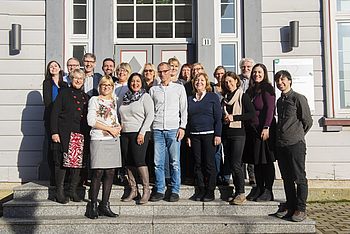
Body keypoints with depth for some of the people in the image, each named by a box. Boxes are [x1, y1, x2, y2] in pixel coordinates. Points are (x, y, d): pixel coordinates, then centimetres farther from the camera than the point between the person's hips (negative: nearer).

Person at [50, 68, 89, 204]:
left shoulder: (85, 97, 17)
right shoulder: (64, 93, 4)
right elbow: (54, 113, -1)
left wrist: (88, 134, 9)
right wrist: (54, 132, -9)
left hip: (81, 134, 4)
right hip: (65, 133, -4)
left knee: (78, 162, 2)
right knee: (62, 162, -3)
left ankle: (73, 191, 13)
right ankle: (59, 192, 6)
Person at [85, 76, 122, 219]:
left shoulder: (114, 101, 19)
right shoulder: (94, 100, 3)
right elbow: (91, 121, -8)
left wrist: (118, 128, 0)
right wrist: (109, 128, -10)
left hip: (114, 140, 5)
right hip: (99, 139, -5)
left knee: (110, 173, 3)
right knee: (98, 173, -8)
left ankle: (105, 205, 11)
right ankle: (93, 205, 3)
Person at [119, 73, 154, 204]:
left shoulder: (145, 96, 0)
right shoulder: (126, 97, 16)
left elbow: (150, 115, -9)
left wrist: (142, 132, -16)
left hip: (139, 133, -6)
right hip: (125, 133, 6)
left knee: (139, 160, -12)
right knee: (128, 163, 5)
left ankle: (146, 190, 1)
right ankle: (133, 190, 17)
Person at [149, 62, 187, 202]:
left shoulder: (179, 88, 9)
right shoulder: (153, 90, 14)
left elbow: (184, 109, 7)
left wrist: (182, 127, -4)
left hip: (173, 129, -2)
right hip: (157, 130, 2)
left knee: (175, 162, -1)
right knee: (157, 162, 1)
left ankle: (175, 191, 8)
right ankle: (159, 191, 10)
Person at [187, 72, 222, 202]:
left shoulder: (213, 97, 3)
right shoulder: (190, 99, 13)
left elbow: (218, 117, -2)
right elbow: (187, 118, 15)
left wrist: (218, 135, -9)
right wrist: (188, 136, 9)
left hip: (209, 134, -4)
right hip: (194, 135, 4)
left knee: (209, 164, -2)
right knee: (198, 164, 6)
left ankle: (210, 191, 8)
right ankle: (200, 190, 15)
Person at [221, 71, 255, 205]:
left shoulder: (243, 96, -2)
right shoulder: (225, 99, 16)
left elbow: (252, 114, -10)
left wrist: (234, 117, -13)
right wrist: (224, 118, 1)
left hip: (238, 134, -6)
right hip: (226, 134, 6)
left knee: (236, 164, -11)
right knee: (230, 164, 7)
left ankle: (241, 194, -4)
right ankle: (237, 192, 15)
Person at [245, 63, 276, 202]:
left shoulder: (267, 88, -5)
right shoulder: (251, 90, 16)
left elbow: (270, 109, -12)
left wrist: (266, 127, -19)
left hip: (264, 128, -7)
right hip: (252, 128, 7)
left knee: (266, 160, -2)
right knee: (256, 160, 10)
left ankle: (268, 191, 4)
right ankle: (259, 188, 18)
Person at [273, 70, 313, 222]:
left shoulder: (298, 98, -4)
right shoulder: (279, 101, 17)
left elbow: (307, 121, -1)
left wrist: (297, 135, 8)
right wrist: (282, 135, 14)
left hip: (296, 144, -7)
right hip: (280, 144, 7)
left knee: (299, 177, -1)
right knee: (287, 177, 11)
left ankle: (301, 209, 6)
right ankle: (290, 206, 20)